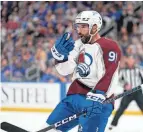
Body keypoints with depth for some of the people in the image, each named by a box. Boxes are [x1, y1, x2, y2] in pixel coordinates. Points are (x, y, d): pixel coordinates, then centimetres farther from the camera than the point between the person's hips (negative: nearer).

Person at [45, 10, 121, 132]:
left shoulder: (109, 46, -9)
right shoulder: (78, 45, 16)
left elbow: (109, 77, -19)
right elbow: (65, 70, 15)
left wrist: (97, 97, -30)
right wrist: (60, 54, -3)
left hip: (97, 102, -8)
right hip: (74, 97, 8)